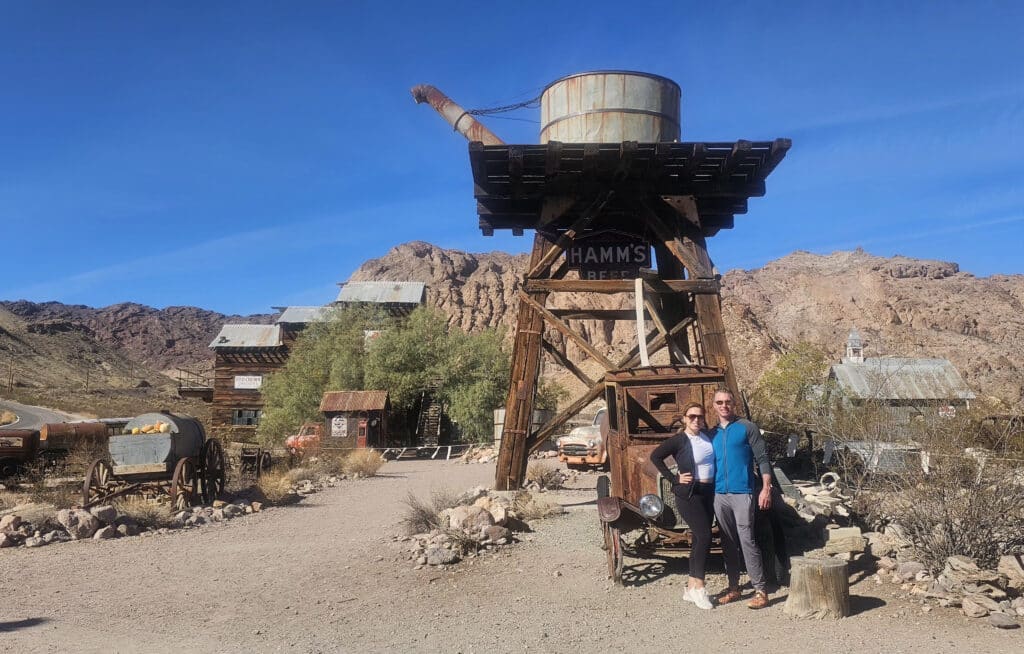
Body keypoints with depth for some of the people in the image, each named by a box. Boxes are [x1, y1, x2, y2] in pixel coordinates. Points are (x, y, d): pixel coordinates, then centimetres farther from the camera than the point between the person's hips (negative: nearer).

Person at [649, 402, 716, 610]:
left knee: (699, 539, 10)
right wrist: (674, 478, -12)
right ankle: (699, 587, -2)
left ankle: (691, 588, 19)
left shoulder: (708, 436, 6)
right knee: (705, 536, -14)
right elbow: (655, 456, -10)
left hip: (708, 492, 7)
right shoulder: (679, 440, -11)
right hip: (688, 493, -7)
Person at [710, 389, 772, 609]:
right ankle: (733, 587, 18)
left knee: (747, 541, -8)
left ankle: (760, 590, -1)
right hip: (719, 494, 5)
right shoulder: (712, 433, 14)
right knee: (727, 543, 10)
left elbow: (762, 458, -4)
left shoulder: (747, 428, -1)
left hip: (742, 493, -5)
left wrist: (766, 488, -13)